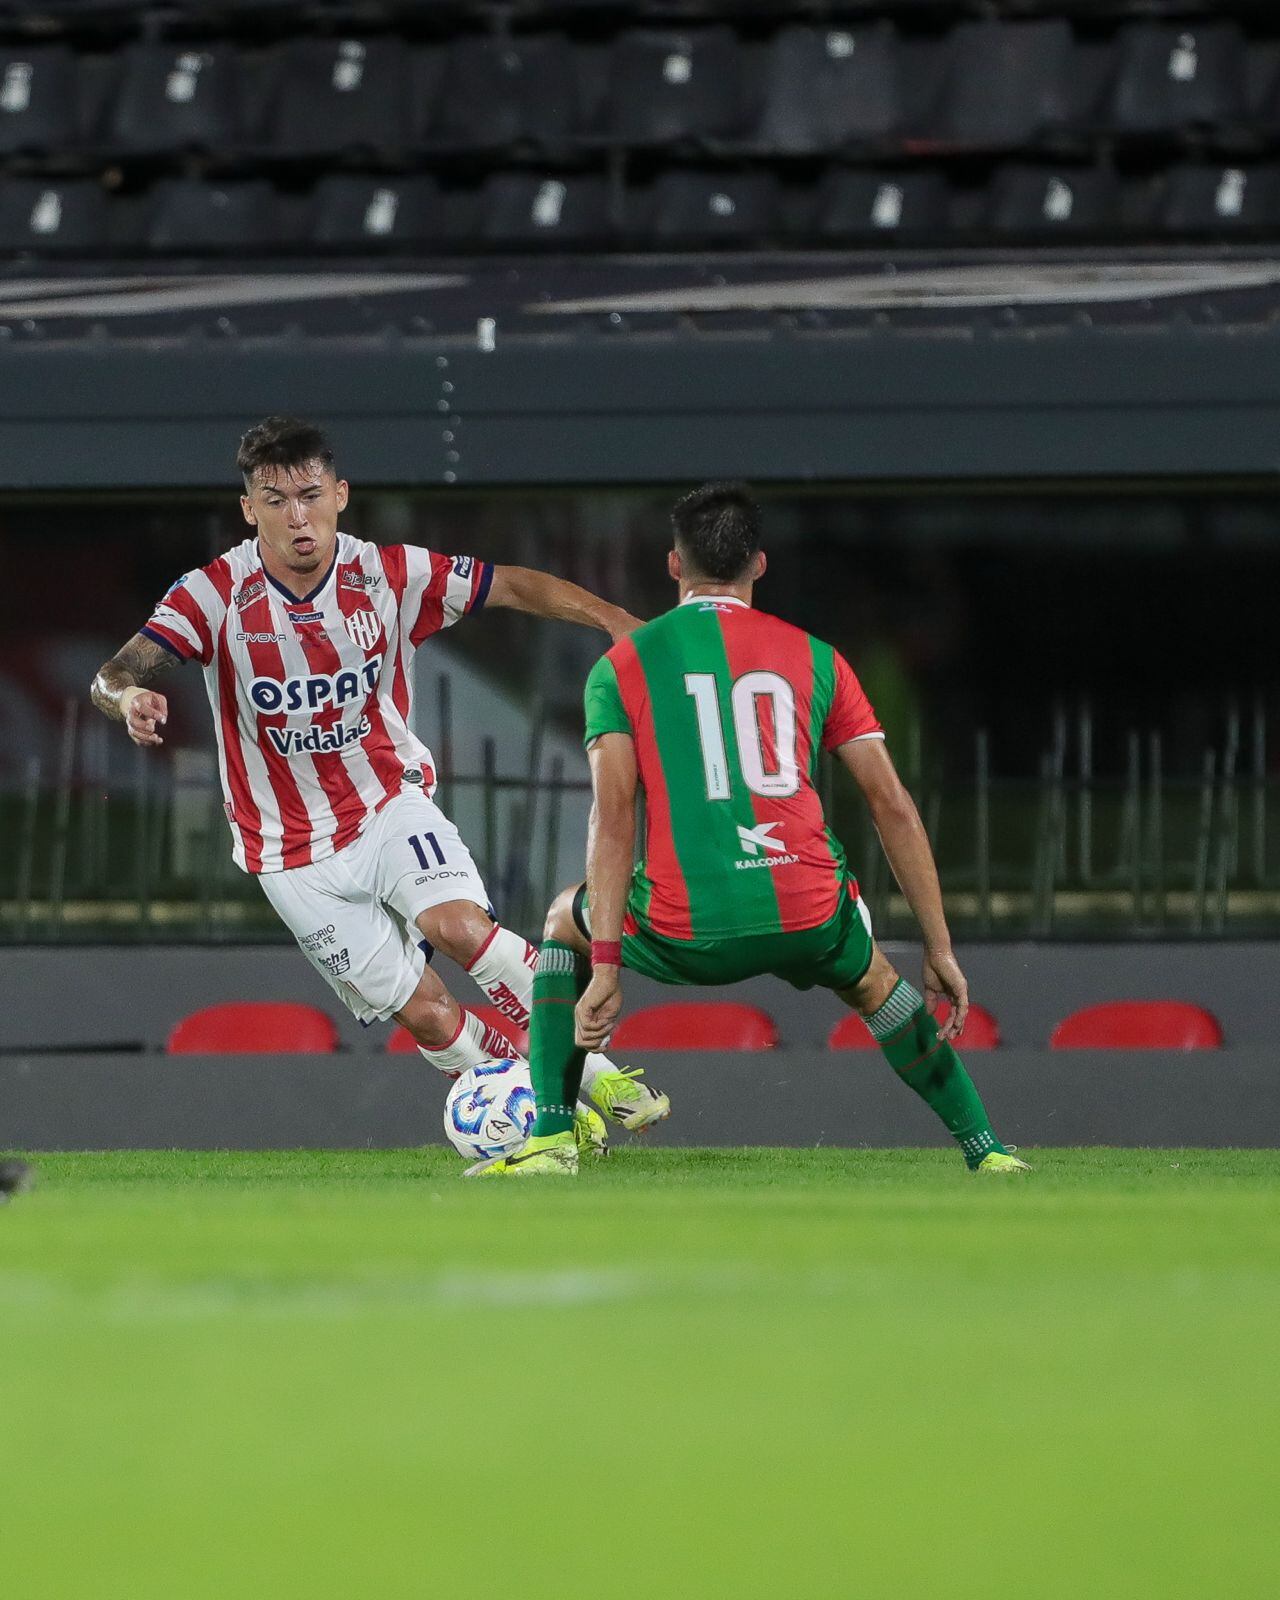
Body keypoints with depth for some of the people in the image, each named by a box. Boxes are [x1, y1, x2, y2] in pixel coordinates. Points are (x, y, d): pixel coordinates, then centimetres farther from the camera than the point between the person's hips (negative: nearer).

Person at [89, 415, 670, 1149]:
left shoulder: (391, 575, -10)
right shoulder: (215, 594, -15)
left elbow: (514, 585, -5)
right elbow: (112, 678, -23)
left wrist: (617, 620, -18)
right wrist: (129, 697, -48)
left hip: (391, 804, 0)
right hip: (294, 853, 0)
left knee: (458, 922, -29)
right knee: (423, 1011, -5)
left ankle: (594, 1073, -18)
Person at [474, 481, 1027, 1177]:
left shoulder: (622, 665, 9)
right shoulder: (814, 657, 13)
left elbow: (612, 817, -3)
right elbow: (894, 807, 10)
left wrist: (605, 967, -6)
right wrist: (939, 951, 14)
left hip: (685, 935, -1)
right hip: (811, 922, 2)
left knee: (566, 919, 32)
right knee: (873, 983, 37)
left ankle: (550, 1139, 21)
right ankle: (985, 1149, 33)